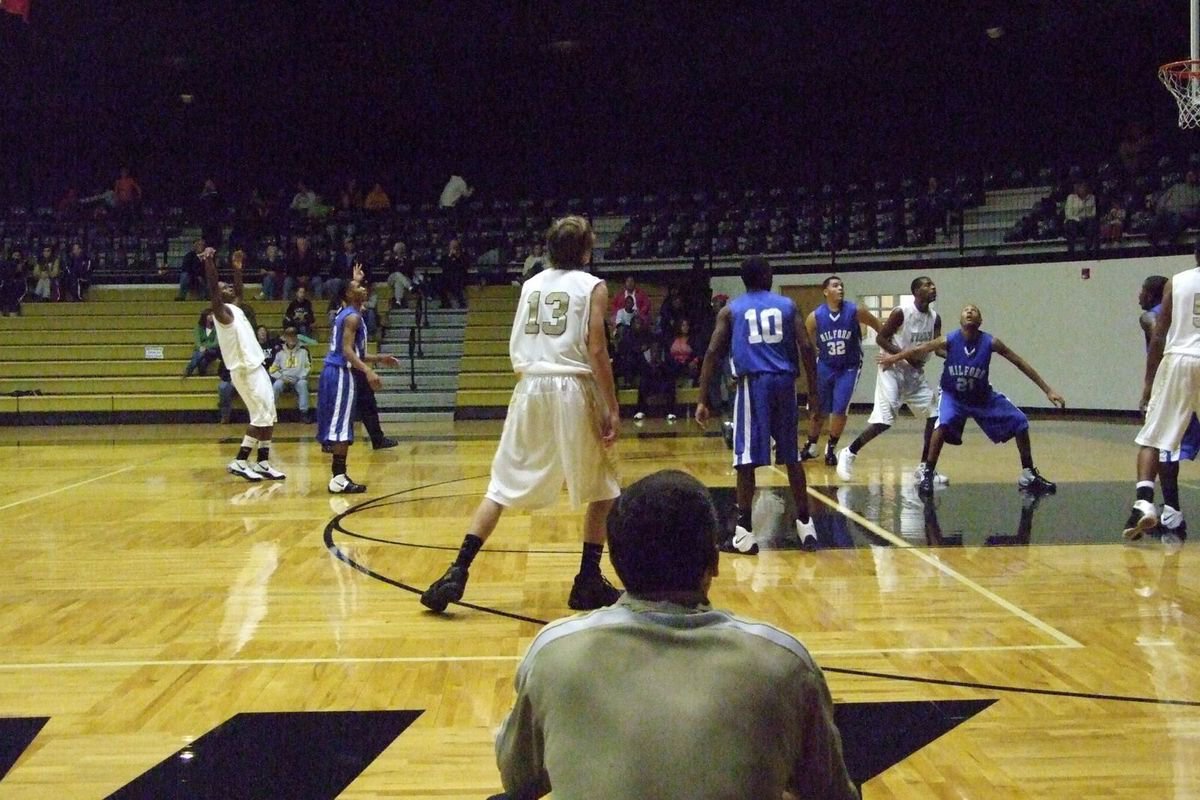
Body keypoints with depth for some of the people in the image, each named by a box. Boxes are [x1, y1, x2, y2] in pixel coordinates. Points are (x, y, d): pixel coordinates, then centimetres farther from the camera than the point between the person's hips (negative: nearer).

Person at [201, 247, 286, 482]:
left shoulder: (235, 308, 16)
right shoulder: (222, 311, -10)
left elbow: (240, 292, 35)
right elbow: (212, 290, -27)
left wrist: (237, 269, 29)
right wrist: (209, 262, -34)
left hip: (255, 367, 9)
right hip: (246, 370, -9)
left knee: (268, 416, 9)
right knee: (261, 417, -10)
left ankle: (263, 463, 13)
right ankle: (239, 462, -5)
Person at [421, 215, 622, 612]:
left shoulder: (531, 284, 14)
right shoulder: (593, 287, 0)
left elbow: (516, 349, 13)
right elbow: (596, 350, -8)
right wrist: (612, 409, -7)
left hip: (530, 389, 4)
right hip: (574, 390, -4)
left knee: (502, 486, 9)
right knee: (603, 489, 13)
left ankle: (457, 574, 0)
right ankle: (589, 583, 11)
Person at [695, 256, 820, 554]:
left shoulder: (730, 310, 10)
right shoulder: (788, 306, 13)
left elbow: (713, 354, 1)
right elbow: (806, 347, 3)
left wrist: (703, 400, 1)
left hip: (753, 383, -2)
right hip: (783, 382, 2)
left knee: (747, 458, 0)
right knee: (792, 456, 13)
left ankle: (745, 532, -2)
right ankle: (805, 524, 18)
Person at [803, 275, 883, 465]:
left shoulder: (855, 311, -15)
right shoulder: (815, 316, -12)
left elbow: (878, 326, -2)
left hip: (849, 367, -1)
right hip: (825, 366, 1)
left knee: (839, 409, -8)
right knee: (817, 410, 8)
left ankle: (831, 449, 11)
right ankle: (810, 446, 28)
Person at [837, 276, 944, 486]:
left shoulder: (934, 318, 3)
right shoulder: (902, 312, -16)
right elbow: (880, 338, -15)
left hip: (915, 372, 7)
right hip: (893, 370, -7)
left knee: (936, 415, 0)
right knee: (883, 421, -14)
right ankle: (848, 453, 5)